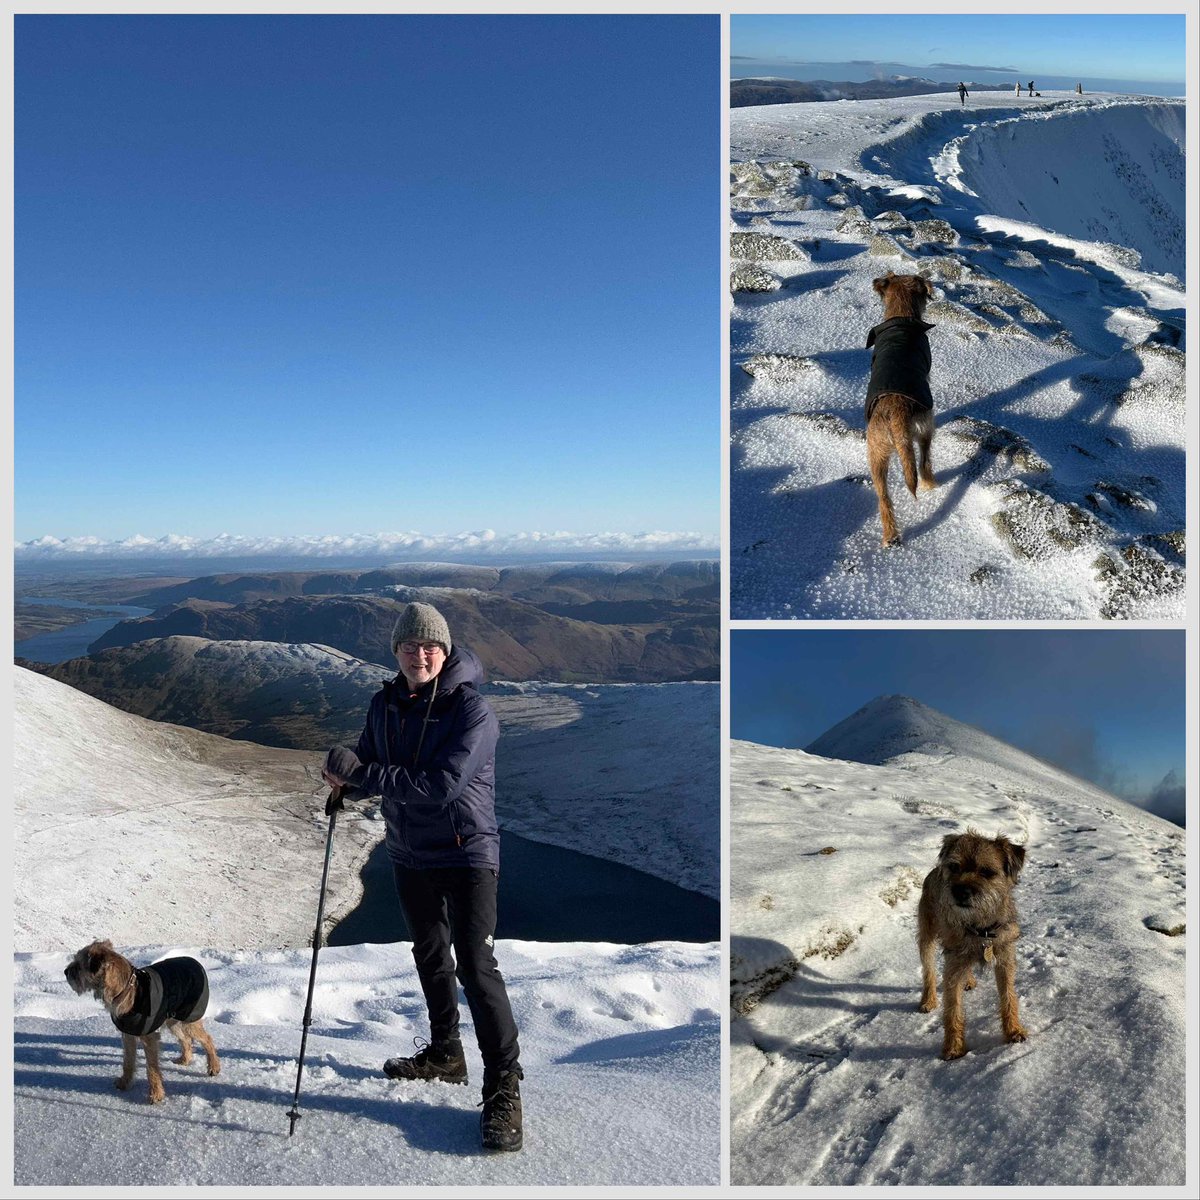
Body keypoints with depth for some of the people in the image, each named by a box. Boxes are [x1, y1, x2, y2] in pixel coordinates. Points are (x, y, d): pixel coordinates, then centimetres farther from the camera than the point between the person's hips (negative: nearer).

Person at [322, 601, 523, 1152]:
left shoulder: (473, 710, -20)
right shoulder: (384, 704, 0)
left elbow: (441, 786, -29)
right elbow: (368, 767, 10)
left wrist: (361, 773, -27)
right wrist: (346, 781, -15)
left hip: (467, 852, -7)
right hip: (409, 854, 7)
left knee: (475, 965, -10)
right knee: (430, 956, 20)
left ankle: (504, 1089, 0)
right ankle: (445, 1054, 40)